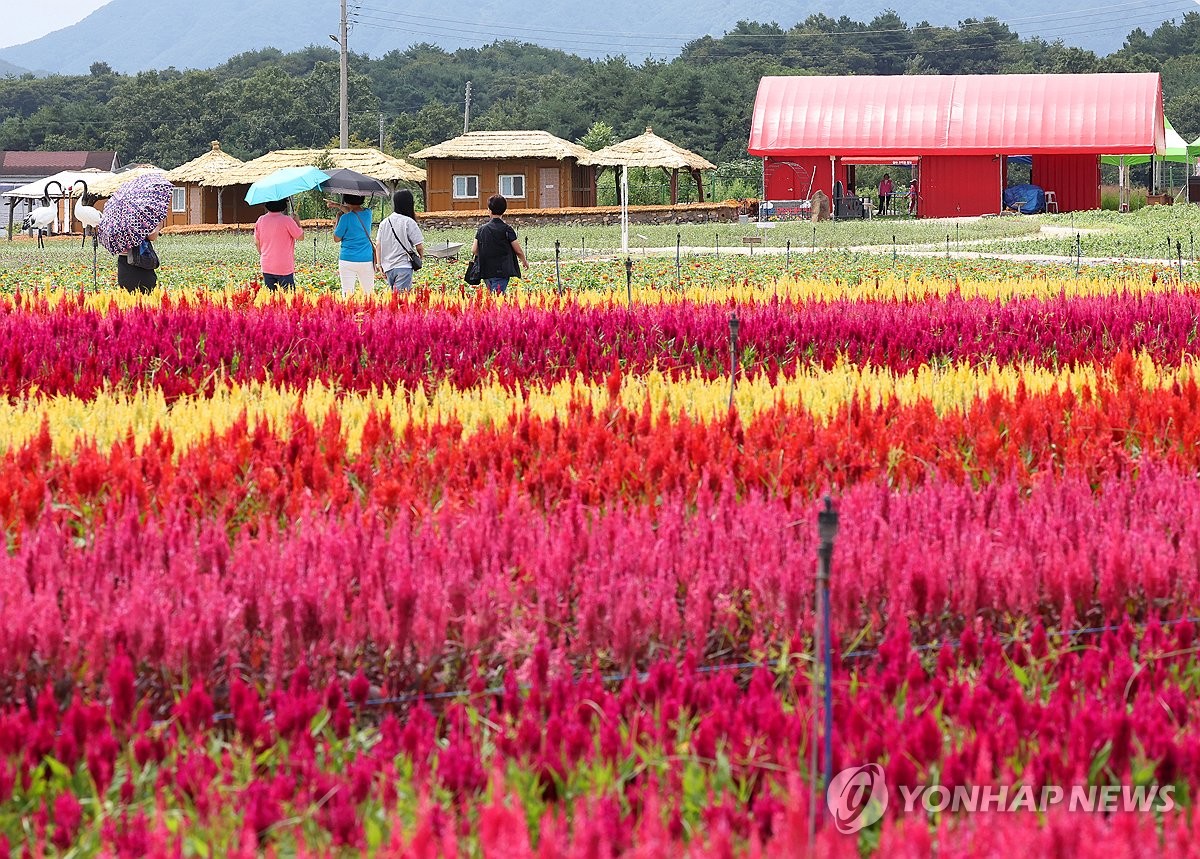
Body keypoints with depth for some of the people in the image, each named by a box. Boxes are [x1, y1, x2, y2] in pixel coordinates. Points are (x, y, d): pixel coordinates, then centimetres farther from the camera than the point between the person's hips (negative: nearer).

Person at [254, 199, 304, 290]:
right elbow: (300, 236, -4)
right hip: (284, 268, -5)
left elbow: (257, 242, 12)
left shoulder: (260, 221, 2)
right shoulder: (286, 220, -14)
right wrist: (297, 222, 11)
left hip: (267, 268, 5)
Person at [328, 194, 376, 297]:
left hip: (348, 259, -4)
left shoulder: (346, 218, -12)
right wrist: (338, 206, 30)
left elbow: (336, 238, -1)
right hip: (367, 260, 4)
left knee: (347, 293, -1)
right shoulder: (367, 214, 3)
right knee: (369, 292, 11)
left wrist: (337, 219, 6)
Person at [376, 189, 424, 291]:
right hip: (404, 266, -6)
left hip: (388, 267, 6)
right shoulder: (408, 222, -9)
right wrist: (421, 256, 15)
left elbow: (378, 245, 9)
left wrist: (380, 265, 16)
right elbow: (419, 246, -6)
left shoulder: (384, 222, 8)